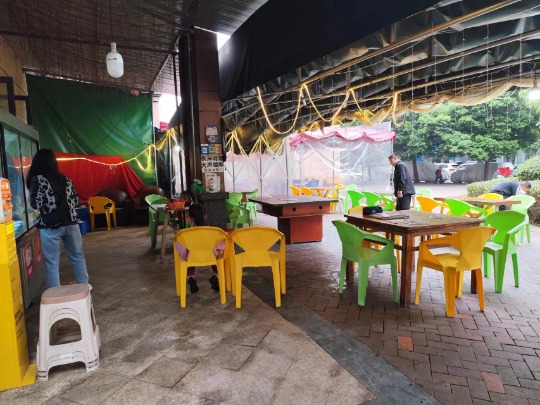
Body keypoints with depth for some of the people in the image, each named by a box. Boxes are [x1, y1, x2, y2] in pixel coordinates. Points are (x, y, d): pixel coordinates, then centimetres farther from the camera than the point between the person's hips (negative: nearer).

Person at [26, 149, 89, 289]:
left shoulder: (37, 180, -7)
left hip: (50, 226, -4)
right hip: (71, 223, 4)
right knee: (77, 256, 17)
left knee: (52, 262, 5)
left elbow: (36, 205, -10)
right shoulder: (65, 179, 7)